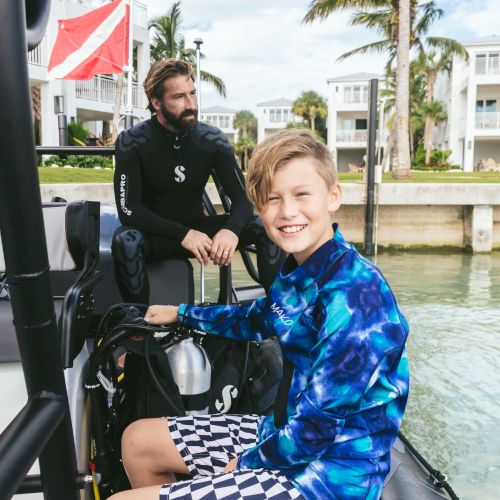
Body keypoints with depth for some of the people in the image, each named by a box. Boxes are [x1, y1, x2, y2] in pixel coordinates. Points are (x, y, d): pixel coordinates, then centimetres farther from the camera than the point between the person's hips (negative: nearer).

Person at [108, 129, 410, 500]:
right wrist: (182, 314, 32)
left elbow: (319, 426, -25)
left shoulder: (353, 294, -27)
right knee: (138, 440, 17)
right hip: (286, 433, 8)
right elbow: (257, 320, 22)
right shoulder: (297, 270, 0)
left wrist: (244, 465, -10)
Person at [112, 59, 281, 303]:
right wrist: (182, 235, -33)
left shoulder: (212, 138, -5)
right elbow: (128, 209, -20)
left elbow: (242, 197, -8)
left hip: (196, 227, 3)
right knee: (126, 240, -37)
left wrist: (231, 229, -32)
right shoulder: (132, 142, -13)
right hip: (154, 234, -3)